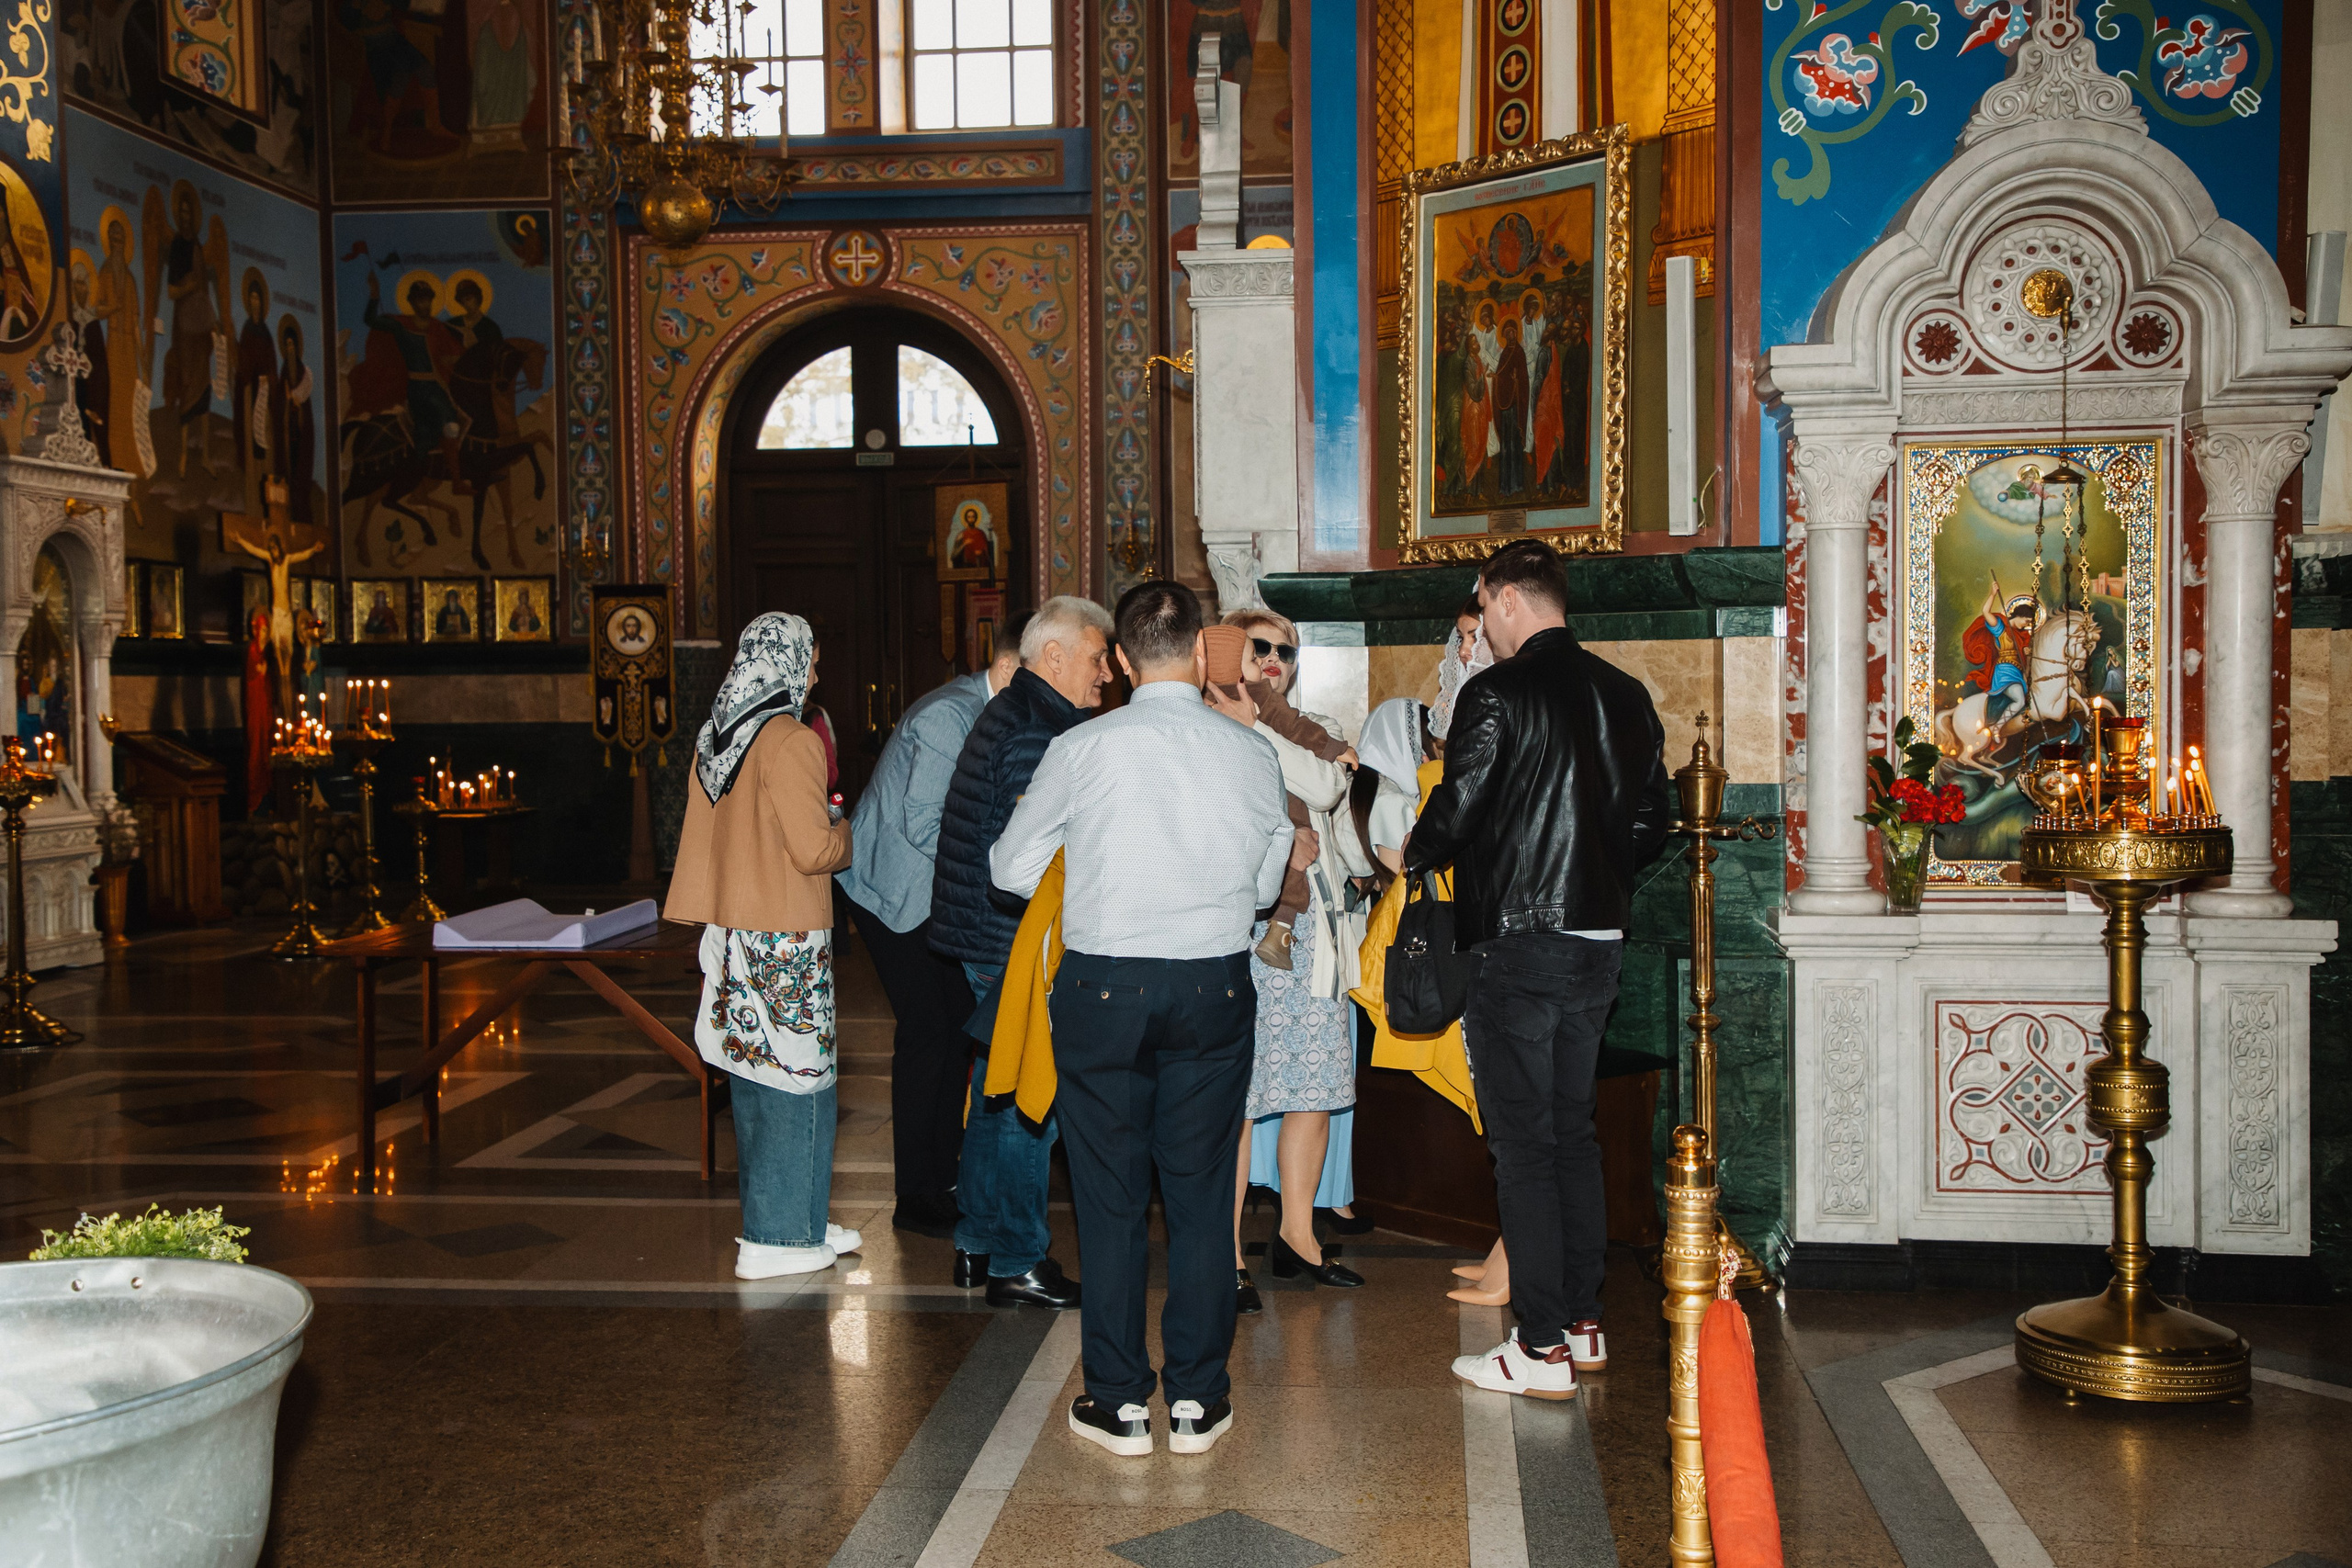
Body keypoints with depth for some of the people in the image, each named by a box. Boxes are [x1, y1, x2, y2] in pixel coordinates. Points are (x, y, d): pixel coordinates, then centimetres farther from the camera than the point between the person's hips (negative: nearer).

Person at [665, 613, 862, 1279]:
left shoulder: (714, 737, 8)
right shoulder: (791, 743, -17)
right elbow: (813, 849, -19)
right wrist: (846, 831, 1)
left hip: (732, 932, 9)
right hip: (786, 940, -9)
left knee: (757, 1078, 14)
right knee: (795, 1081, 0)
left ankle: (800, 1221, 26)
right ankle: (774, 1240, 6)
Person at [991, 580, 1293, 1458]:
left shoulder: (1080, 751, -7)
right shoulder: (1252, 753, -2)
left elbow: (1011, 867, 3)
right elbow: (1265, 884, 10)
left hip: (1102, 989, -1)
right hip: (1215, 988, 2)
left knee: (1110, 1198, 8)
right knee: (1199, 1196, 11)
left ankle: (1119, 1402, 16)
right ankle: (1197, 1401, 18)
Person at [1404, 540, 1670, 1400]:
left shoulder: (1496, 693, -13)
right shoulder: (1626, 695, 7)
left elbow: (1456, 813, -14)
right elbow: (1652, 820, 11)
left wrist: (1412, 854, 6)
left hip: (1515, 942, -7)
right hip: (1599, 941, 7)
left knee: (1523, 1145, 0)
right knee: (1573, 1133, 17)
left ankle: (1543, 1348, 3)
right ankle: (1584, 1324, 25)